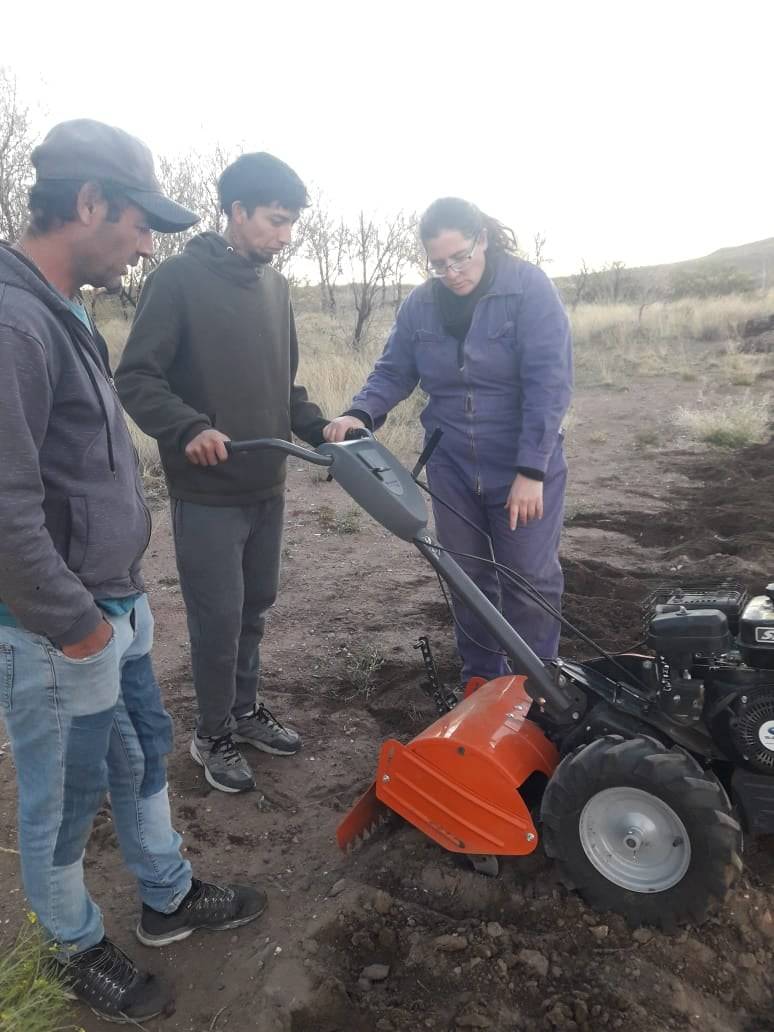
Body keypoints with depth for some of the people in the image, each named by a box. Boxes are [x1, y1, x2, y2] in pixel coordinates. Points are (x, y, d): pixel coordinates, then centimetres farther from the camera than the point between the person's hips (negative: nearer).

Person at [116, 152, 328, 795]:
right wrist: (189, 428, -29)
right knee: (219, 618, 2)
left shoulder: (275, 285, 11)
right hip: (207, 490, -6)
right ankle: (214, 735, 22)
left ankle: (246, 710, 35)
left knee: (255, 608, 16)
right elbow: (136, 377, -12)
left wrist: (319, 429, 3)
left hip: (266, 484, 7)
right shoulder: (180, 279, -10)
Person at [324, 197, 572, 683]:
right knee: (468, 576, 14)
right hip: (451, 467, 4)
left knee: (529, 579, 5)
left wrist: (531, 470, -22)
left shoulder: (529, 288, -12)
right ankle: (481, 679, 33)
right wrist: (360, 413, -17)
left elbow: (549, 382, -18)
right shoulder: (419, 305, 1)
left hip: (525, 468, -4)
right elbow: (394, 372, 5)